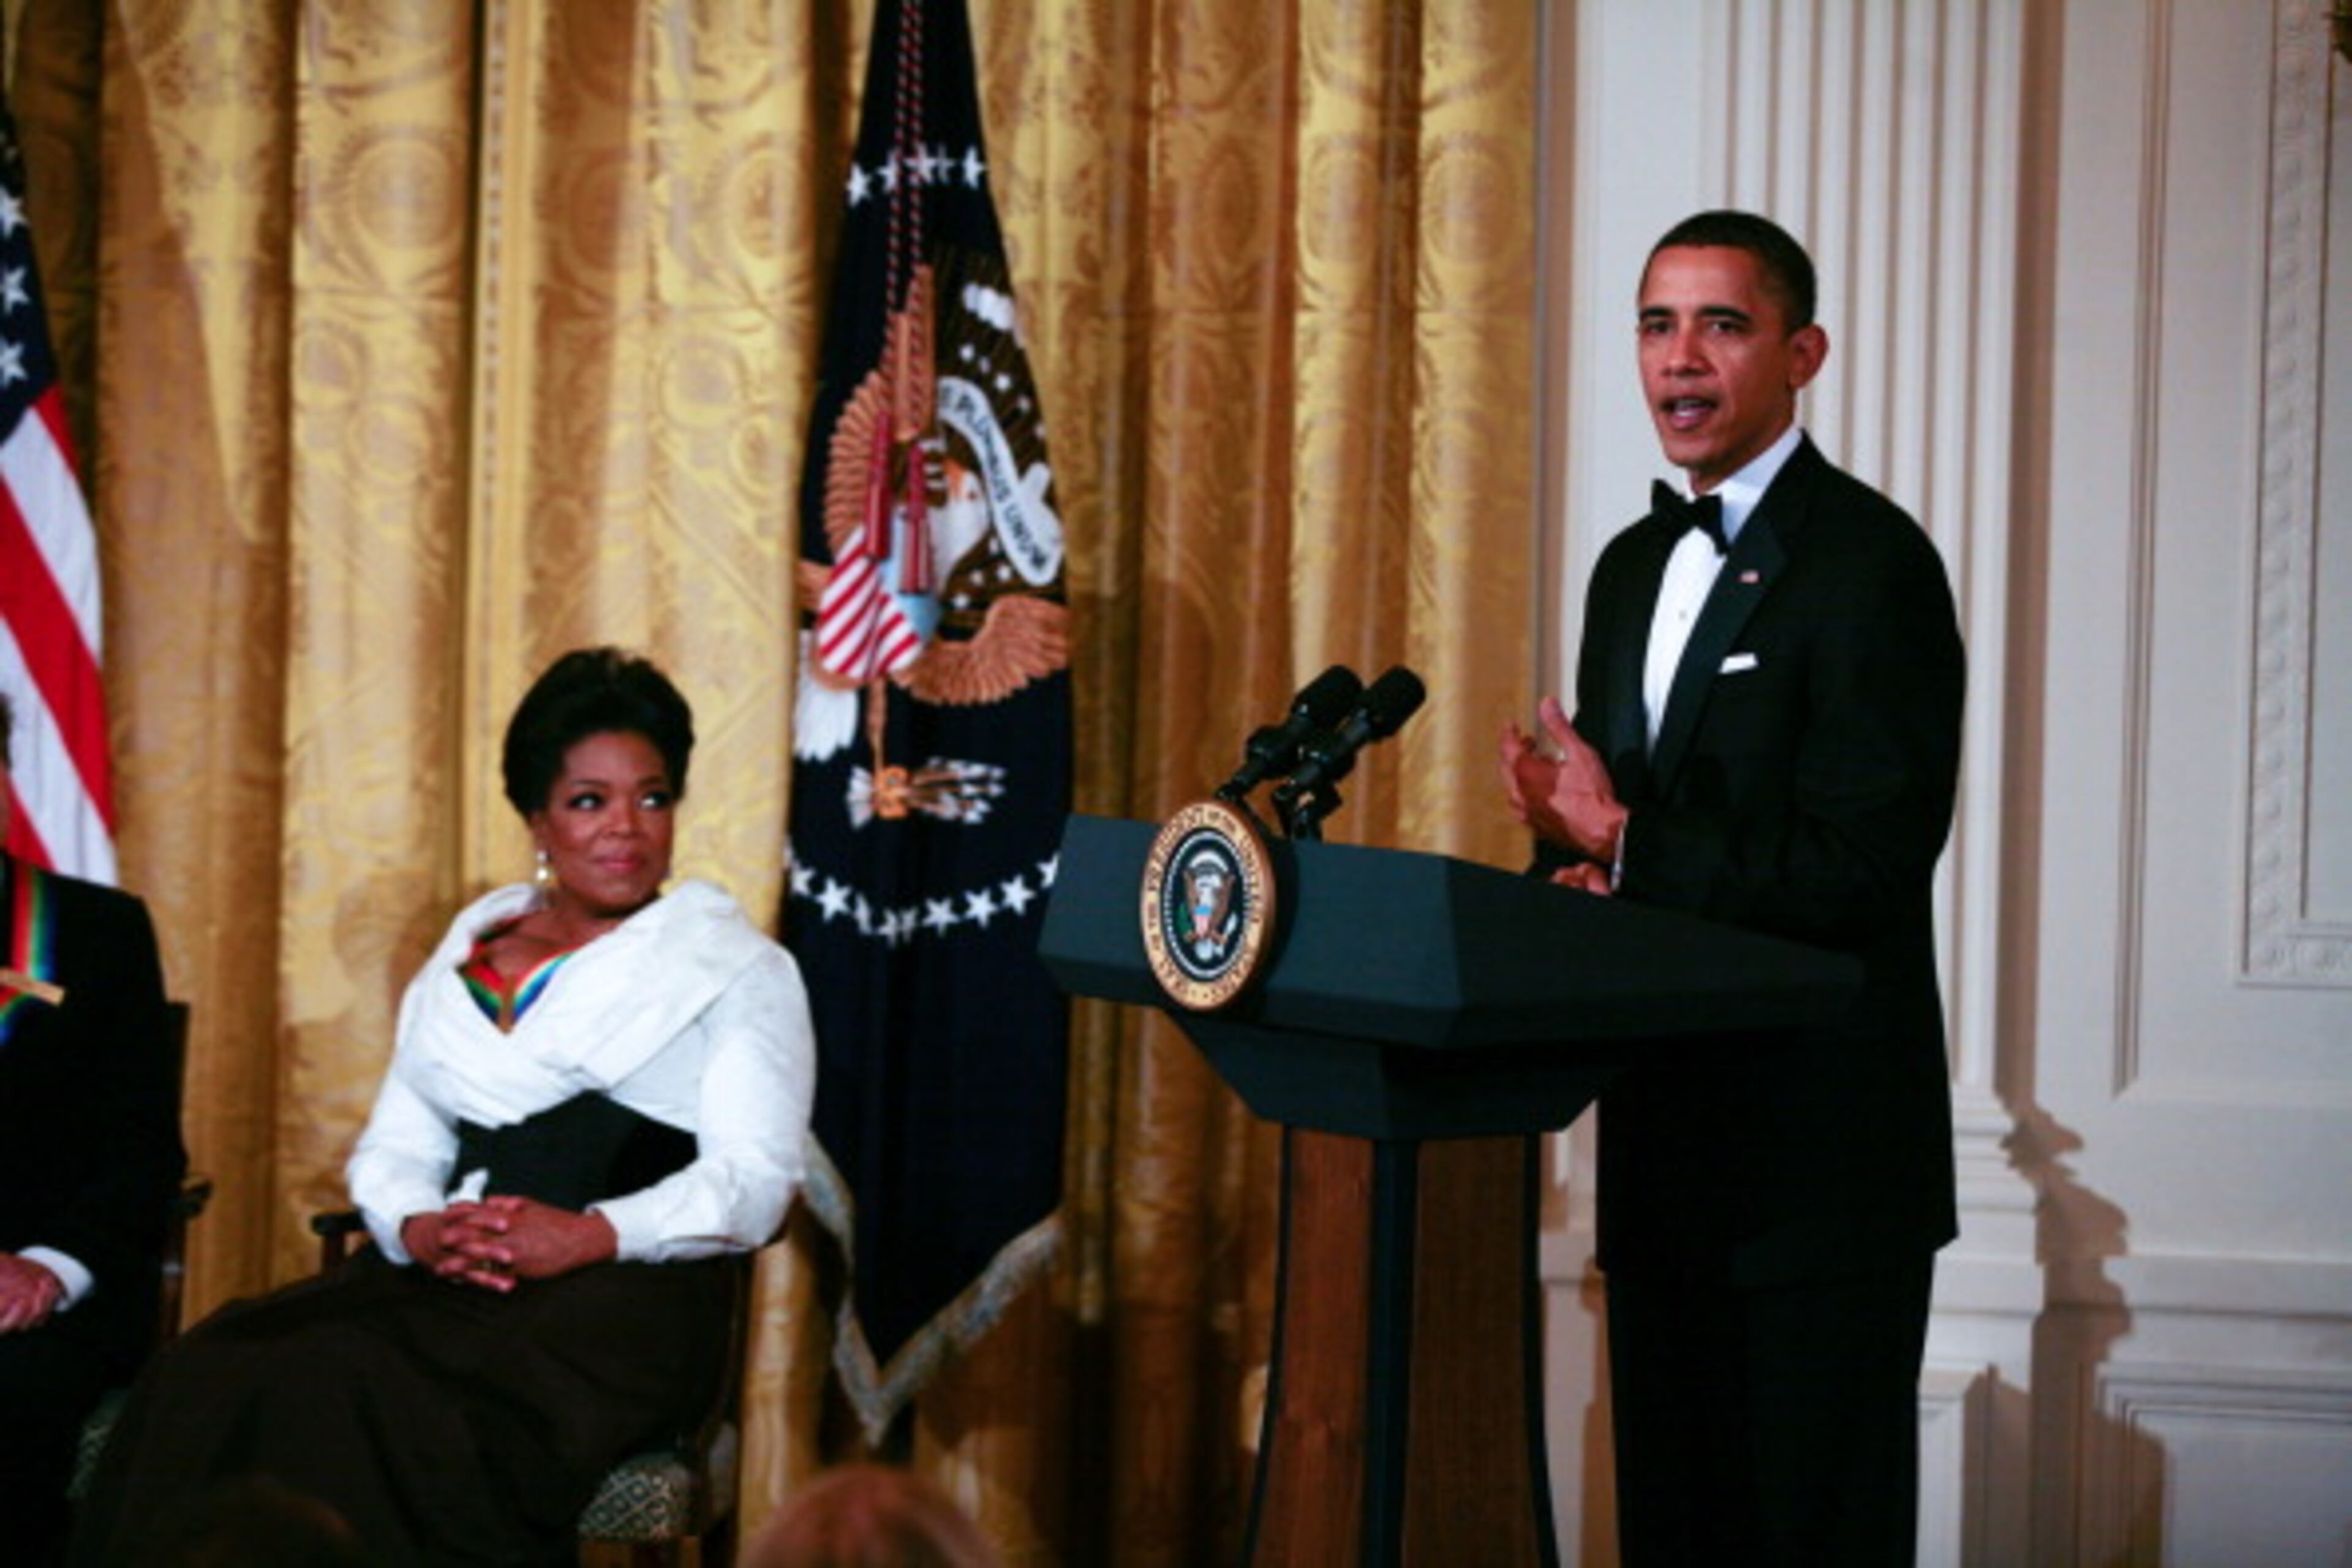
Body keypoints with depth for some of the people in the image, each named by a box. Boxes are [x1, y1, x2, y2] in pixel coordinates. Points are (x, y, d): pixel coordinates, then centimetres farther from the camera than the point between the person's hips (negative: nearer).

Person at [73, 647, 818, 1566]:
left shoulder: (740, 972, 10)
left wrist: (591, 1235, -17)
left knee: (351, 1393, -33)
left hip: (623, 1294, -4)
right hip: (441, 1280, 5)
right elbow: (393, 1149, 18)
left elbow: (755, 1180, -2)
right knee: (210, 1375, -26)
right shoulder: (464, 957, 24)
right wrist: (416, 1229, -6)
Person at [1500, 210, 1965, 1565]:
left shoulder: (1870, 560, -10)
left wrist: (1623, 845, -18)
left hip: (1820, 1155, -8)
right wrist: (1569, 883, -2)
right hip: (1661, 1143, 8)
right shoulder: (1634, 566, 15)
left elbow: (1861, 867, -18)